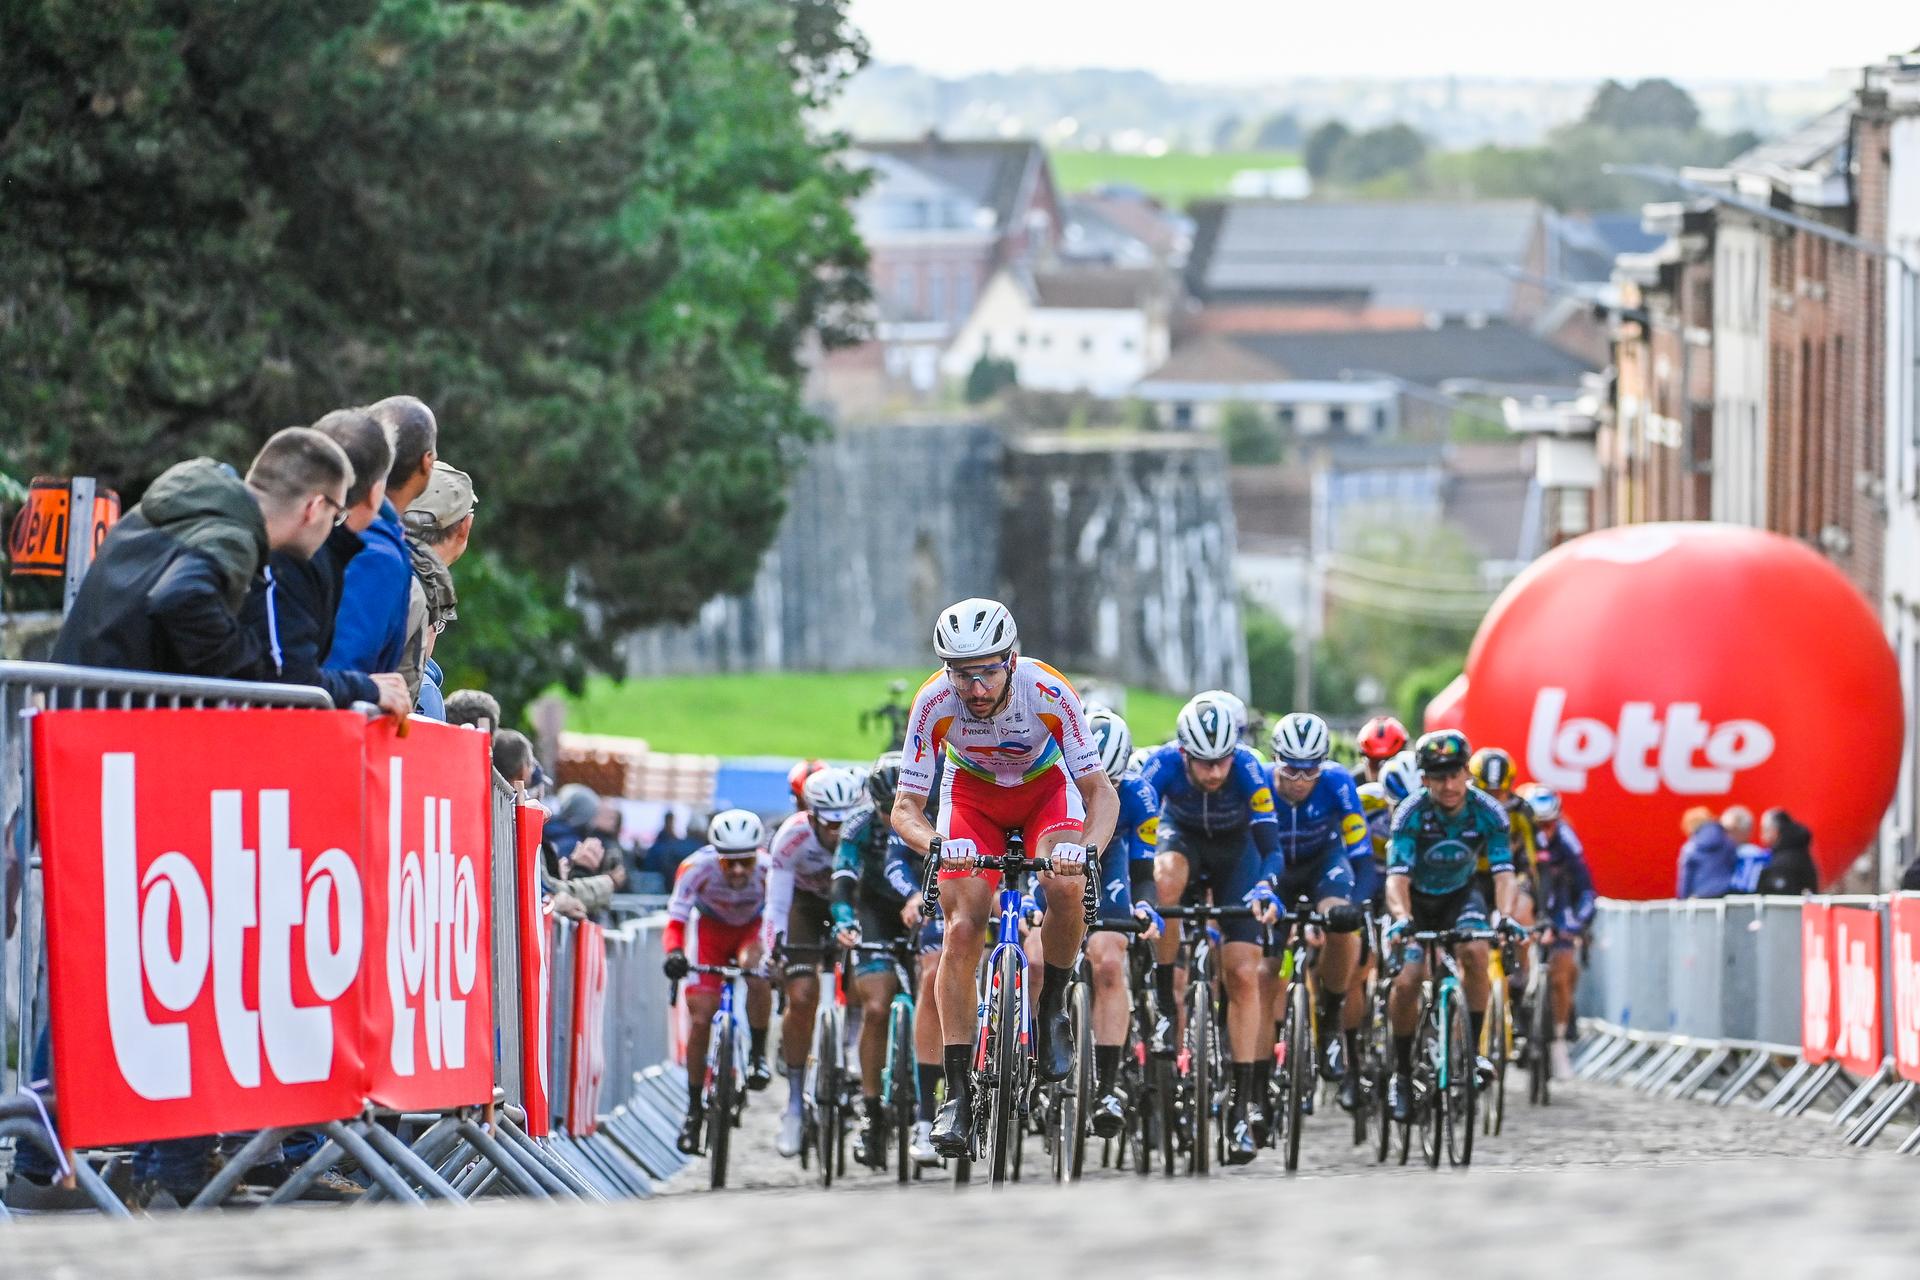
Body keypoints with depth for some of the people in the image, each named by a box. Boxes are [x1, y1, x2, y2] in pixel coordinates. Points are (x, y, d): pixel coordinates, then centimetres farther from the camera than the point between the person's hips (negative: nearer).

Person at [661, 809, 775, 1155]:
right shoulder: (698, 868, -32)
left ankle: (758, 1054, -14)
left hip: (753, 930, -1)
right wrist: (674, 954, -55)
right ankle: (694, 1110, 5)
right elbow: (676, 921, -34)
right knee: (700, 1019, -9)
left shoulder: (769, 870, -33)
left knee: (756, 971, -35)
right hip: (713, 930, 1)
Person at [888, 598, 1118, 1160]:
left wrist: (1089, 847, -49)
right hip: (973, 793, 1)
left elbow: (1101, 790, -28)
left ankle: (1051, 1008, -5)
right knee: (963, 929, -16)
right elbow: (905, 808, -24)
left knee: (1066, 886, -31)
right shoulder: (934, 703, -30)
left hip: (1046, 788, -1)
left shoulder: (1049, 694, -33)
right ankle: (958, 1090, -12)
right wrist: (935, 844, -47)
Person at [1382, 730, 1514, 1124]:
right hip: (1417, 899, -1)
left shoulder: (1487, 812, -22)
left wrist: (1505, 916, -47)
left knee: (1475, 952, -31)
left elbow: (1503, 871, -27)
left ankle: (1473, 1049, -17)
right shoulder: (1411, 813, -26)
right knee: (1407, 981, -20)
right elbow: (1398, 876, -33)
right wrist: (1401, 919, -53)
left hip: (1460, 895, 1)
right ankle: (1402, 1072, 1)